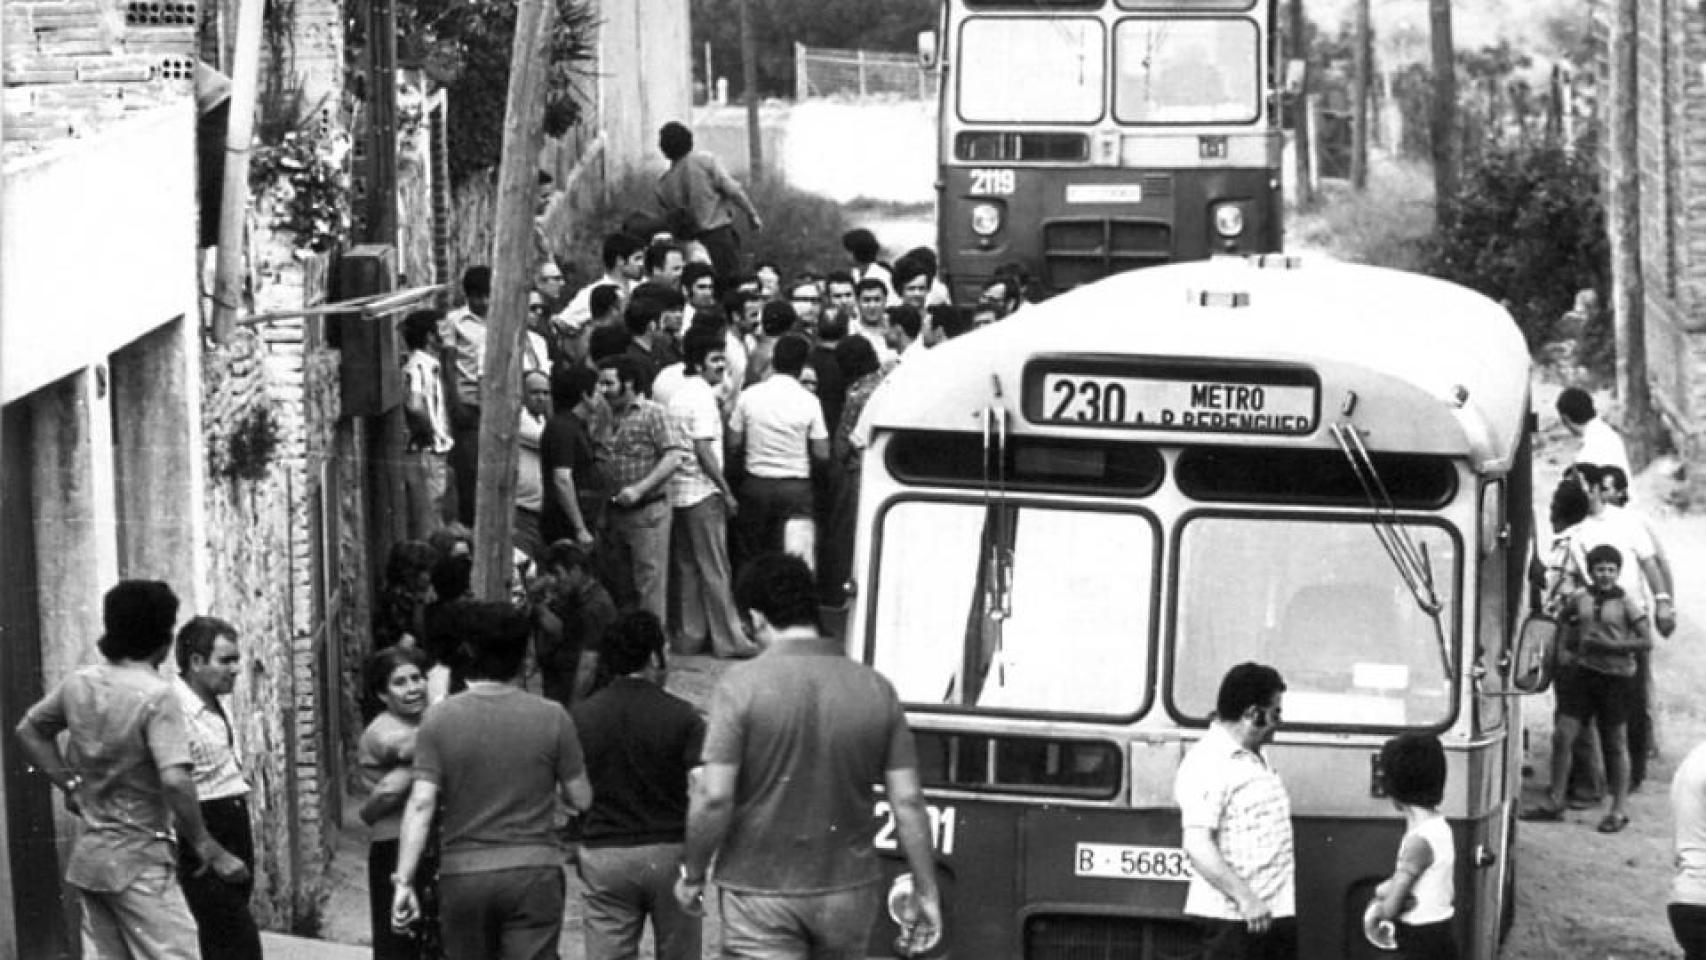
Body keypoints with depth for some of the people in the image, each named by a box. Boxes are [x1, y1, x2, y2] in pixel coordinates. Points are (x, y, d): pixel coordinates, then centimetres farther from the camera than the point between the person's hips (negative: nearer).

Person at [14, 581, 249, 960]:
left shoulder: (79, 684, 4)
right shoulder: (157, 696, -18)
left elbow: (29, 730, 20)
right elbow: (175, 781, -27)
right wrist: (210, 850, -19)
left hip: (87, 853, 8)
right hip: (139, 858, -8)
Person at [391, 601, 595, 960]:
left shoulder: (440, 719, -3)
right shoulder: (551, 718, -3)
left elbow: (421, 805, -9)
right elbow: (581, 799, 3)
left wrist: (404, 880, -8)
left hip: (462, 876, 1)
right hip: (534, 873, -1)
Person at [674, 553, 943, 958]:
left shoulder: (742, 686, -12)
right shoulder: (875, 689, -1)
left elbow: (714, 797, -16)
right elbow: (908, 800, -1)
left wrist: (693, 875, -1)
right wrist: (925, 892, 6)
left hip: (762, 891, -4)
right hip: (848, 890, 4)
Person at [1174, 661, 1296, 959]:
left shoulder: (1254, 761, 17)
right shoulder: (1208, 763, -15)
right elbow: (1197, 846, -23)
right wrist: (1245, 898, -26)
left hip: (1275, 912, 10)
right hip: (1233, 919, -10)